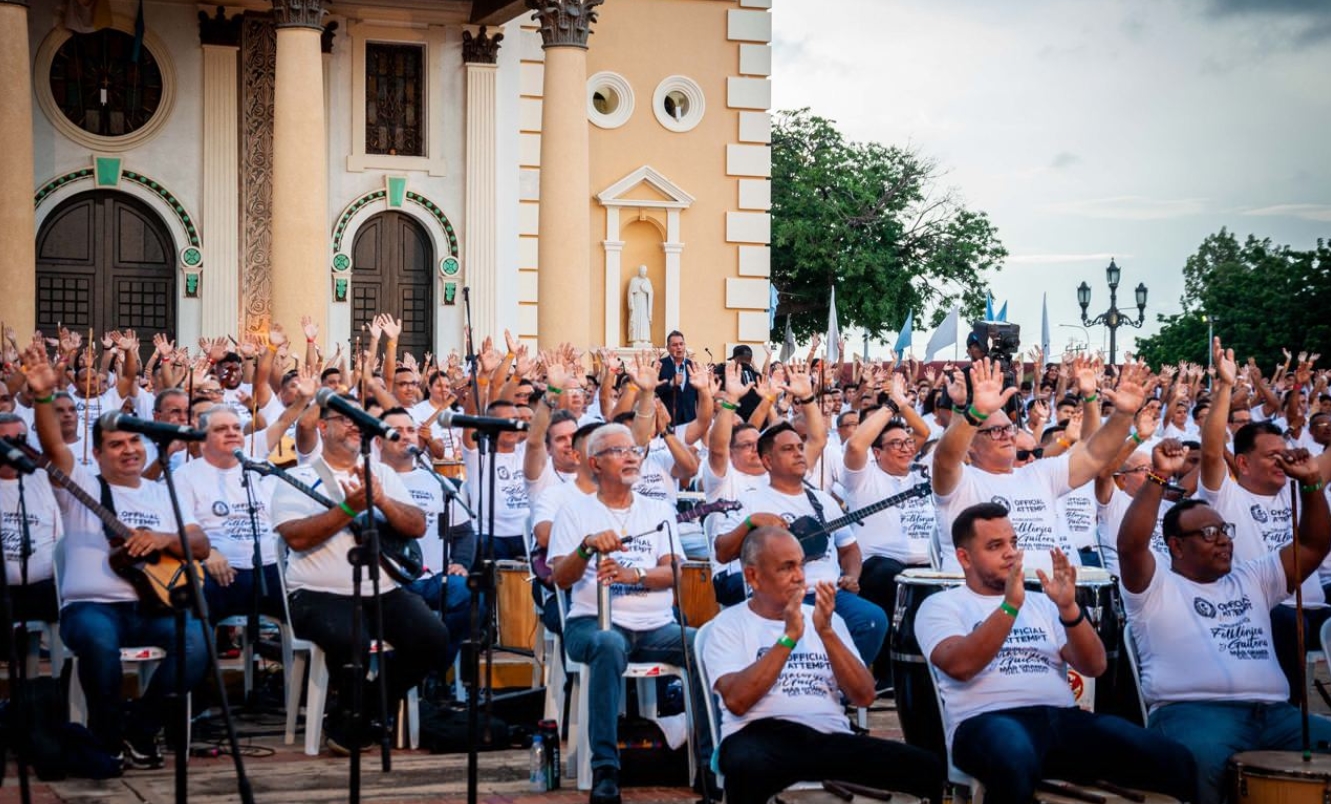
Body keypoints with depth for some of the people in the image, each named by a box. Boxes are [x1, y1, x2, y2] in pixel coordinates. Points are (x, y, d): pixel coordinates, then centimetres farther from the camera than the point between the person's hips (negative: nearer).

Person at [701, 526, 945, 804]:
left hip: (830, 738, 4)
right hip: (763, 736, -4)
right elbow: (737, 701, -9)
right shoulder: (729, 624, 8)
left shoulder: (828, 619, 20)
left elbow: (864, 696, 8)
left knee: (927, 768, -19)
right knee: (746, 766, -41)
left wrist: (826, 631, -3)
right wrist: (788, 637, -9)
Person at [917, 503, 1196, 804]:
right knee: (1016, 765, -45)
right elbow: (960, 666, -9)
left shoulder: (1041, 603, 25)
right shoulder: (942, 605, 12)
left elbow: (1095, 666, 12)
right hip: (989, 720, -5)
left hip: (1064, 718, 5)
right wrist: (1009, 606, -16)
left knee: (1174, 762, -20)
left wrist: (1069, 609, -4)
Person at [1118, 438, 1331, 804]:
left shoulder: (1252, 578, 28)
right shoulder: (1156, 586, 10)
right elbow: (1130, 545, -10)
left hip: (1273, 712, 6)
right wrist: (1158, 478, -17)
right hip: (1192, 711, -5)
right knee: (1200, 758, -41)